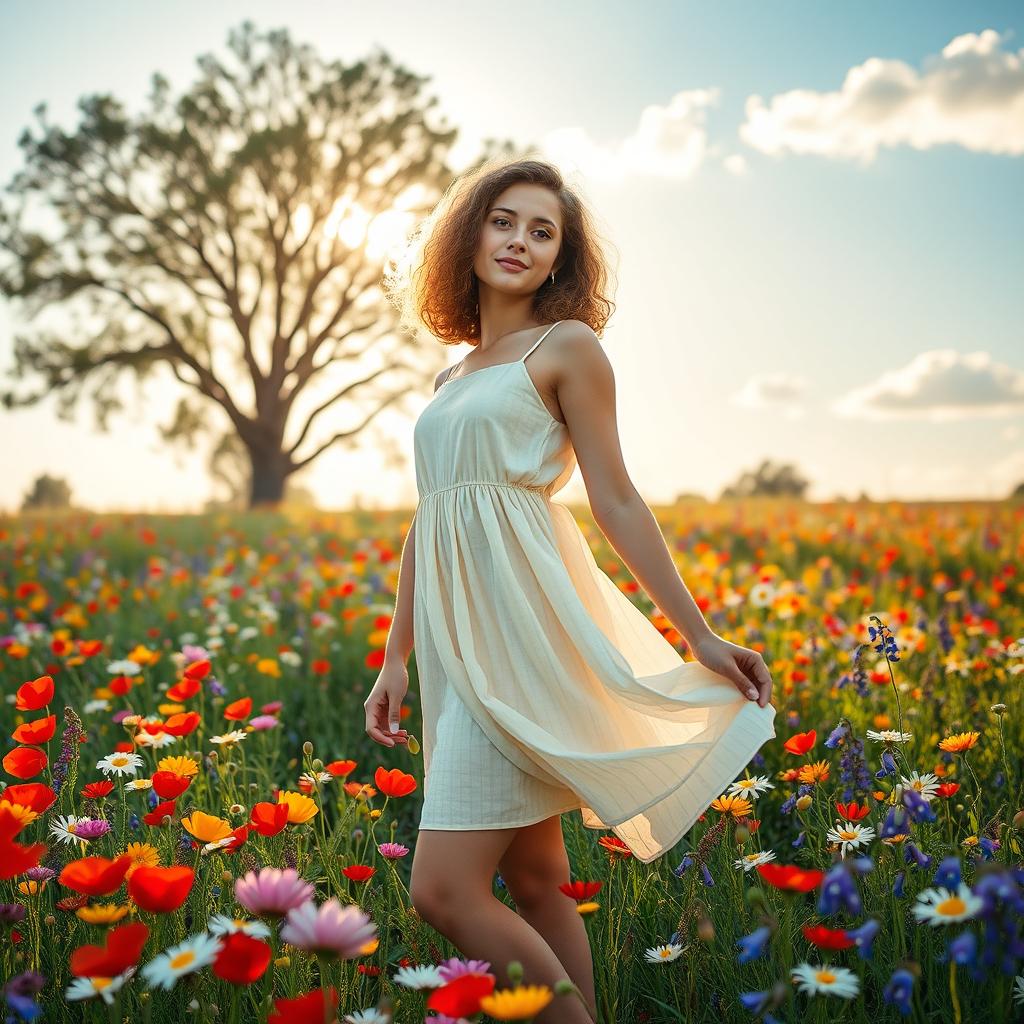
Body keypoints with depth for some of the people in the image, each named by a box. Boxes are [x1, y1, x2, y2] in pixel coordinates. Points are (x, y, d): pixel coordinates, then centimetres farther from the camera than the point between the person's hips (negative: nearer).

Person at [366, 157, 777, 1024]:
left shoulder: (567, 346, 2)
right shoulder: (453, 375, 20)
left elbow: (617, 503, -2)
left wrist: (701, 637, -6)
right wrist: (397, 657, 17)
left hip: (521, 623, -7)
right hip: (457, 634, 7)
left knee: (444, 887, -11)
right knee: (535, 884, 11)